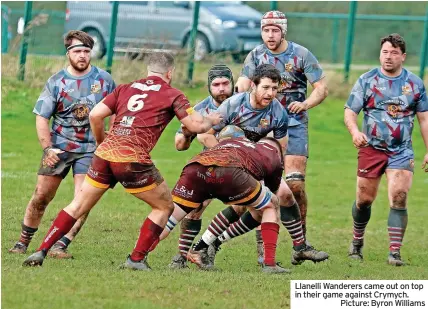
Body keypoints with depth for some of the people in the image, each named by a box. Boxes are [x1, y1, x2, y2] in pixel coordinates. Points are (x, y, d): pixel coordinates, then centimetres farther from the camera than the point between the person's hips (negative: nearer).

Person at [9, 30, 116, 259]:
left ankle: (61, 245, -8)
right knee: (41, 197, 3)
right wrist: (47, 148, -14)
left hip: (90, 149, 0)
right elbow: (41, 118, -3)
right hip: (59, 147, 0)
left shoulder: (104, 79, 0)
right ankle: (23, 242, 18)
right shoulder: (56, 82, -3)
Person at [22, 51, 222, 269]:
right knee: (164, 206, 15)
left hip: (105, 153, 5)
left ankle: (41, 251, 8)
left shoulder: (125, 89, 19)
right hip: (133, 159, -5)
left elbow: (95, 115, 12)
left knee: (78, 206, 16)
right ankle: (136, 259, 9)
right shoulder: (172, 95, 8)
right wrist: (211, 120, 25)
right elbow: (196, 125, 3)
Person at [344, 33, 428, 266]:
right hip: (371, 149, 0)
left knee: (398, 199, -14)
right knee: (364, 199, 5)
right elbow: (350, 112, -2)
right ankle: (357, 242, 31)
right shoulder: (367, 80, 1)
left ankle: (395, 252, -12)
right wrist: (355, 131, -23)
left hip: (402, 151, 0)